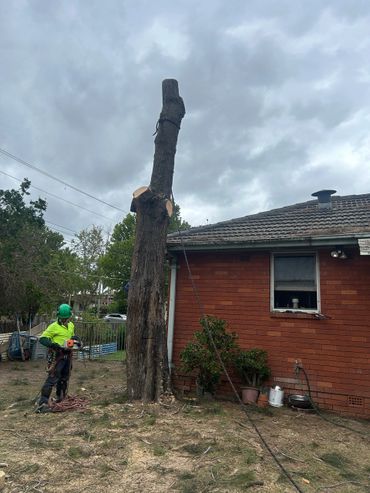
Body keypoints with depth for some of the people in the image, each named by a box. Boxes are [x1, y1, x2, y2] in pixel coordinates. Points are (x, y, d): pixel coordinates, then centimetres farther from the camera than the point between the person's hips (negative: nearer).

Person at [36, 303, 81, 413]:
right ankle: (43, 403, -8)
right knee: (52, 378, -11)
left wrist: (76, 340, 3)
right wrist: (54, 345, -30)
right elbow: (42, 339, -17)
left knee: (64, 378, 18)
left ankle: (60, 397, 35)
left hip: (67, 355, 7)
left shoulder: (71, 326, 8)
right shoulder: (54, 326, -14)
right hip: (57, 356, -7)